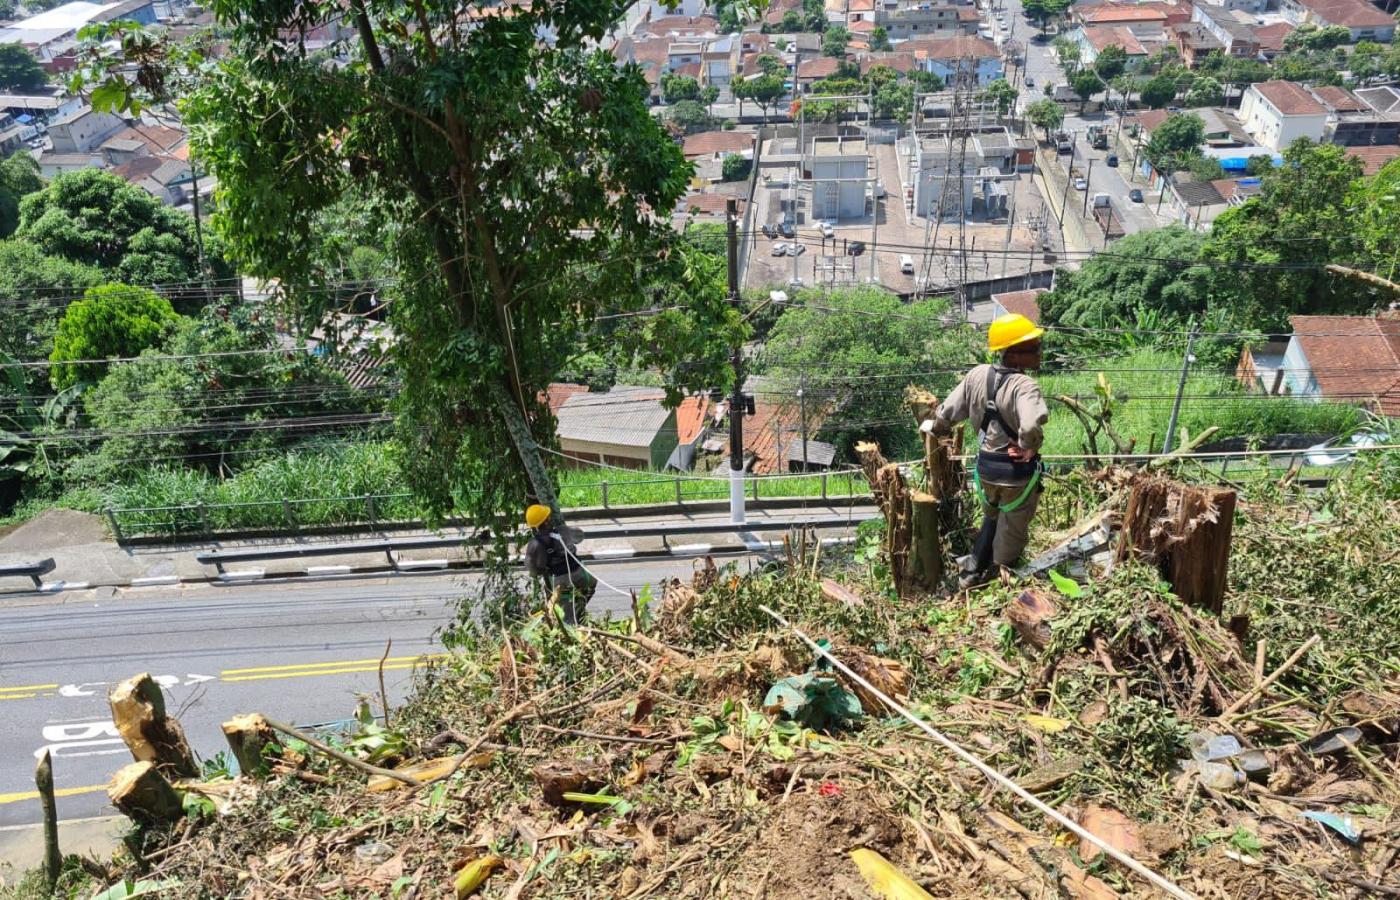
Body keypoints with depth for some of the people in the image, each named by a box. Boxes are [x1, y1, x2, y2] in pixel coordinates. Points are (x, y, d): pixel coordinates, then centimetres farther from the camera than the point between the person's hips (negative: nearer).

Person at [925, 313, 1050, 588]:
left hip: (986, 465, 6)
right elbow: (1031, 426, -45)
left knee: (991, 518, 30)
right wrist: (1029, 447, -24)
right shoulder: (1024, 385, -27)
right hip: (1017, 470, -6)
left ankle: (972, 572, 36)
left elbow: (948, 411, -1)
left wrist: (934, 427, 21)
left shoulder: (978, 375, -8)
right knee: (1012, 530, 17)